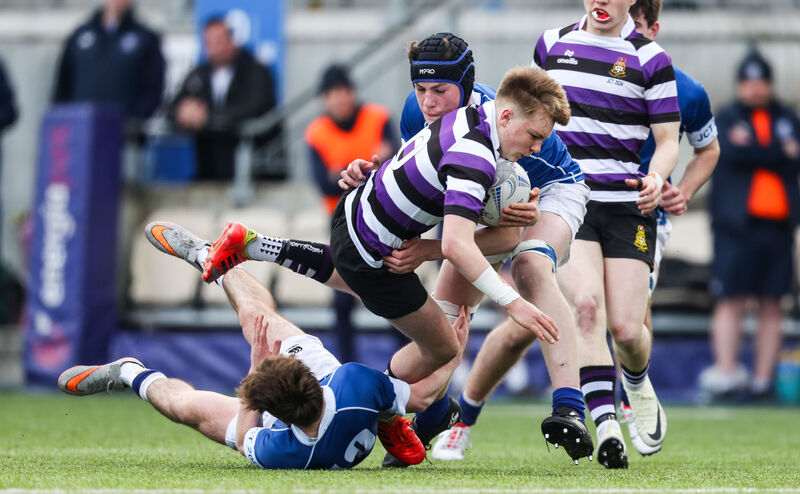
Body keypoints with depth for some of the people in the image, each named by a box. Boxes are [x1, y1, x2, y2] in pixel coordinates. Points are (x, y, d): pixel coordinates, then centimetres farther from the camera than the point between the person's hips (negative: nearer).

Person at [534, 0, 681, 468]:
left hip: (627, 206, -1)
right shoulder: (552, 44, 9)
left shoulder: (650, 59, 0)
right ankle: (606, 426, -24)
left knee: (626, 328, -6)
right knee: (585, 303, -22)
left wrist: (656, 178, -19)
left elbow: (668, 140, 0)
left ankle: (638, 385, 31)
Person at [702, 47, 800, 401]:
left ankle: (763, 378, 5)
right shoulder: (727, 118, 7)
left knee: (771, 305, 3)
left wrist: (752, 150, -9)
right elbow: (731, 153, -12)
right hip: (736, 223, -3)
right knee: (731, 300, -9)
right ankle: (726, 372, -11)